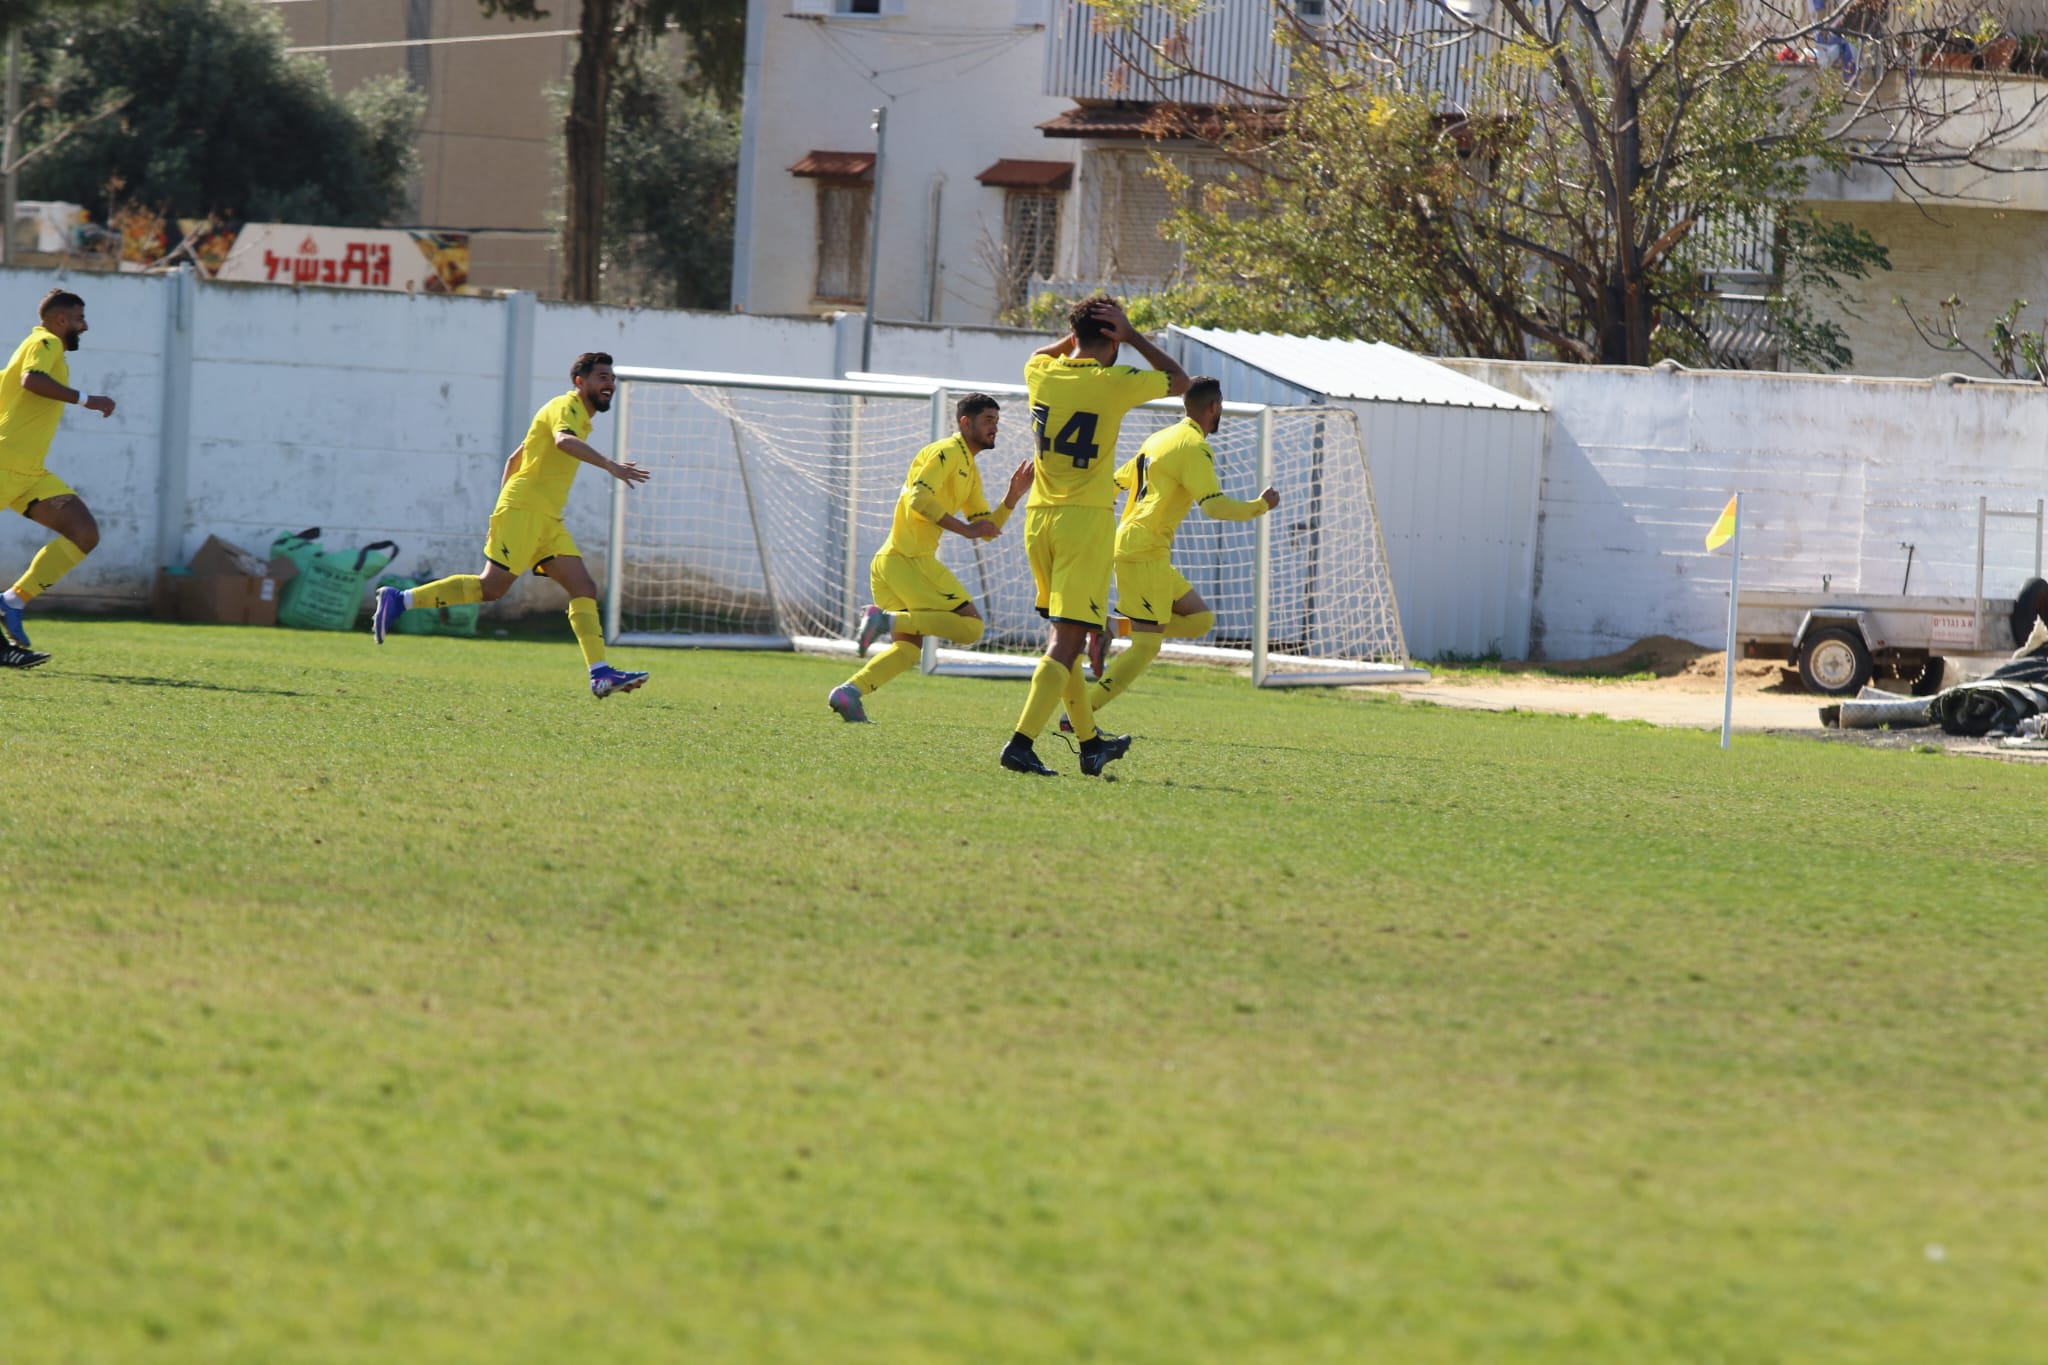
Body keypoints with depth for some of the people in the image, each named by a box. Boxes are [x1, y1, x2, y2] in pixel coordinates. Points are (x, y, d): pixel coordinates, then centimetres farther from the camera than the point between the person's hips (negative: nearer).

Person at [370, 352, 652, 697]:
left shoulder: (580, 418, 24)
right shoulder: (567, 407, -5)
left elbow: (514, 459, 28)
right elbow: (563, 440, -30)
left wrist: (505, 503, 25)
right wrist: (610, 466, -37)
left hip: (547, 520, 10)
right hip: (524, 509, -10)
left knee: (584, 589, -1)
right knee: (492, 587, -14)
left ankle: (600, 674, -8)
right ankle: (399, 600, -8)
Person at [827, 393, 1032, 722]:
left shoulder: (970, 470, 25)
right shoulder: (947, 452, -5)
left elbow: (987, 528, 24)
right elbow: (919, 498, -19)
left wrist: (1013, 496, 9)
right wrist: (965, 529, -18)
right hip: (908, 559, -10)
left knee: (909, 645, 14)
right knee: (971, 626, -10)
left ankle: (848, 692, 2)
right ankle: (887, 619, -18)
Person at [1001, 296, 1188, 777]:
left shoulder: (1043, 375, 3)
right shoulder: (1115, 383, -11)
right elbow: (1179, 380, 6)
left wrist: (1077, 335, 24)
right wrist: (1131, 335, 4)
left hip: (1040, 519, 6)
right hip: (1086, 520, -6)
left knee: (1063, 635, 17)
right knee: (1066, 641, -8)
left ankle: (1090, 744, 27)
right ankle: (1021, 743, -20)